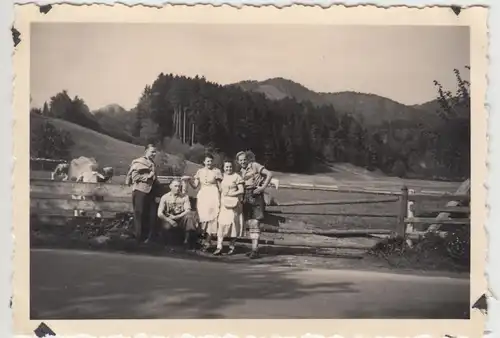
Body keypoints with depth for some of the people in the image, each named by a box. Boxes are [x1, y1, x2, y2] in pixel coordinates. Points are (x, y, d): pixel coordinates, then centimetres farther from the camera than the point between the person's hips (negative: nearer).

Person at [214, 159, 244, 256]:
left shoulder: (236, 177, -2)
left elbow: (241, 191, -6)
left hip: (233, 203, -4)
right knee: (221, 223, -6)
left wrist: (229, 194, -11)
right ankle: (219, 247, -8)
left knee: (233, 223, -1)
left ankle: (232, 246, 11)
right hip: (223, 203, 4)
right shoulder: (222, 176, 14)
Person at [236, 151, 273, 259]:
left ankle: (255, 249, -13)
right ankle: (254, 248, 14)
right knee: (249, 223, 7)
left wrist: (263, 187, -14)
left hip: (255, 196, -7)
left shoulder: (255, 166, -3)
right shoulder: (241, 172, 15)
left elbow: (269, 174, -9)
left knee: (255, 223, -12)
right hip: (246, 197, 7)